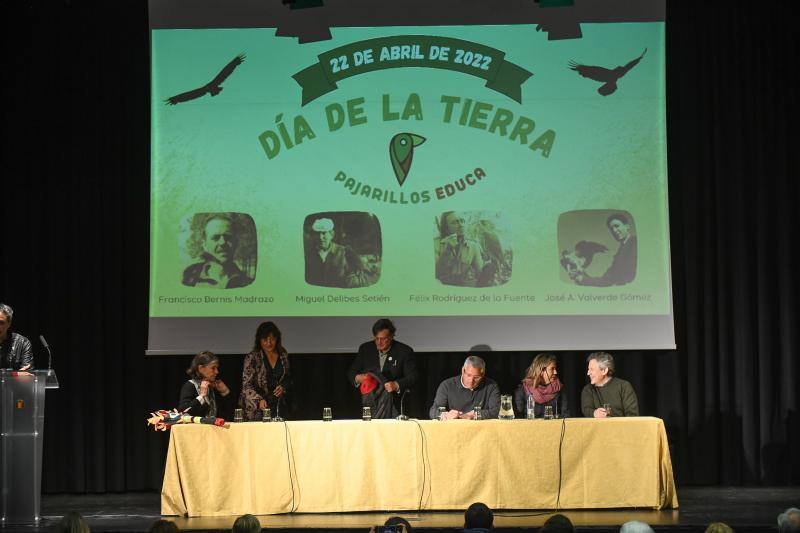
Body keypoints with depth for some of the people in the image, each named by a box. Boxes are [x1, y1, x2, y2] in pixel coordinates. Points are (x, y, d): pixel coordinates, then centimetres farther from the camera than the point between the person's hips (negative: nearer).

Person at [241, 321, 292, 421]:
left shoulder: (283, 355, 5)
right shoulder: (252, 357, -9)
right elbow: (247, 386, -13)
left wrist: (283, 387, -2)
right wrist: (259, 400, -28)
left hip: (278, 407, 4)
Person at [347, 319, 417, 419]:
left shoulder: (404, 351, -1)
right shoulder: (365, 349, 8)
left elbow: (412, 378, -4)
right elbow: (351, 372, 13)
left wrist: (396, 385, -23)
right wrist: (357, 378, -10)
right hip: (370, 405, 2)